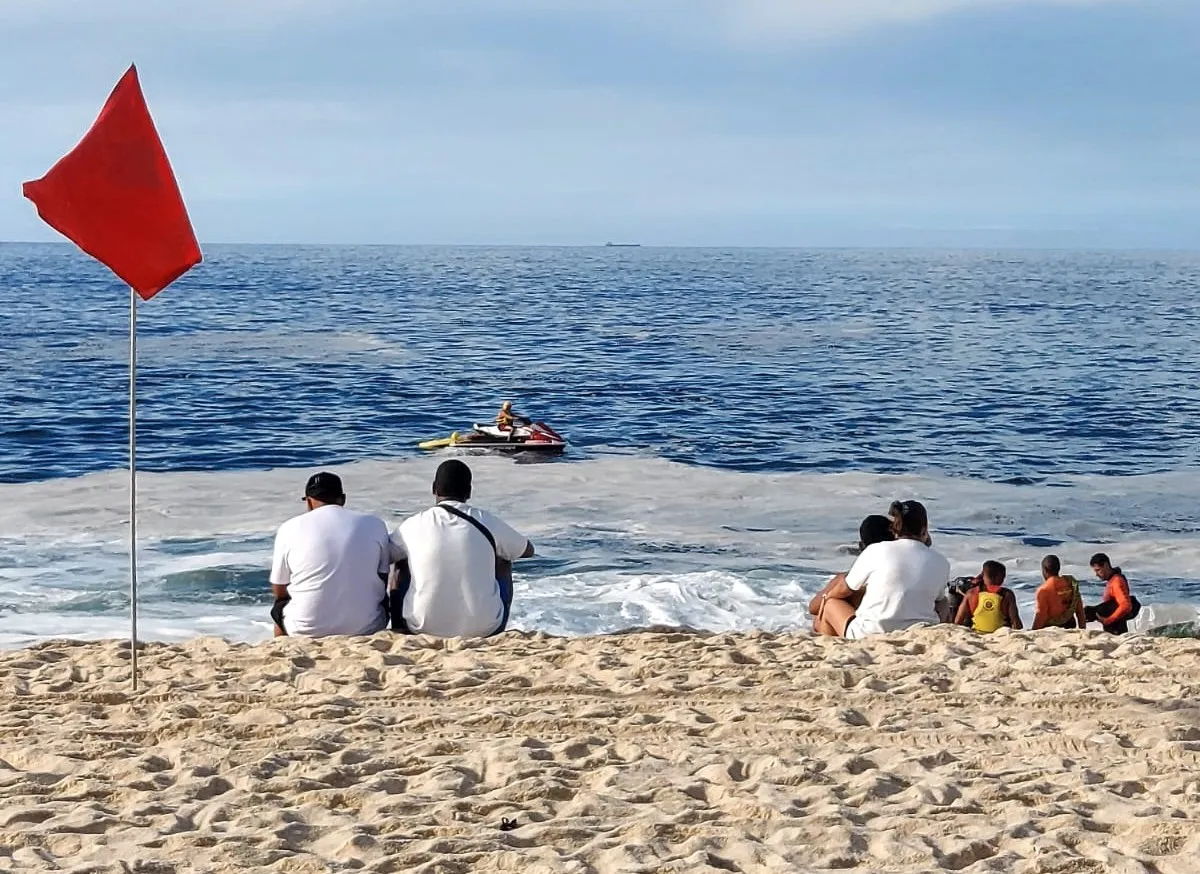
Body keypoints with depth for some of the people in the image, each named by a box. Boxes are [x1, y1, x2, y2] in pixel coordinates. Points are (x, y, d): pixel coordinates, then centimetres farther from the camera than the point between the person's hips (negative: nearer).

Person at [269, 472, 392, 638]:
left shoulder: (289, 529, -2)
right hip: (365, 629, 0)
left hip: (307, 630, 0)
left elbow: (279, 591, 5)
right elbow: (383, 583, 9)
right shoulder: (375, 525, 0)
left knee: (280, 606, 33)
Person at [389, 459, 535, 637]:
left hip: (424, 627, 0)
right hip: (484, 628, 0)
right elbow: (528, 550, 16)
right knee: (502, 560, 26)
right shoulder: (487, 522, -2)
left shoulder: (414, 525, -3)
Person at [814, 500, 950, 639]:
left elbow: (845, 589, 6)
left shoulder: (876, 551, -6)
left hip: (869, 636, -3)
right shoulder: (941, 563, -1)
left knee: (831, 604, 24)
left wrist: (828, 596, 30)